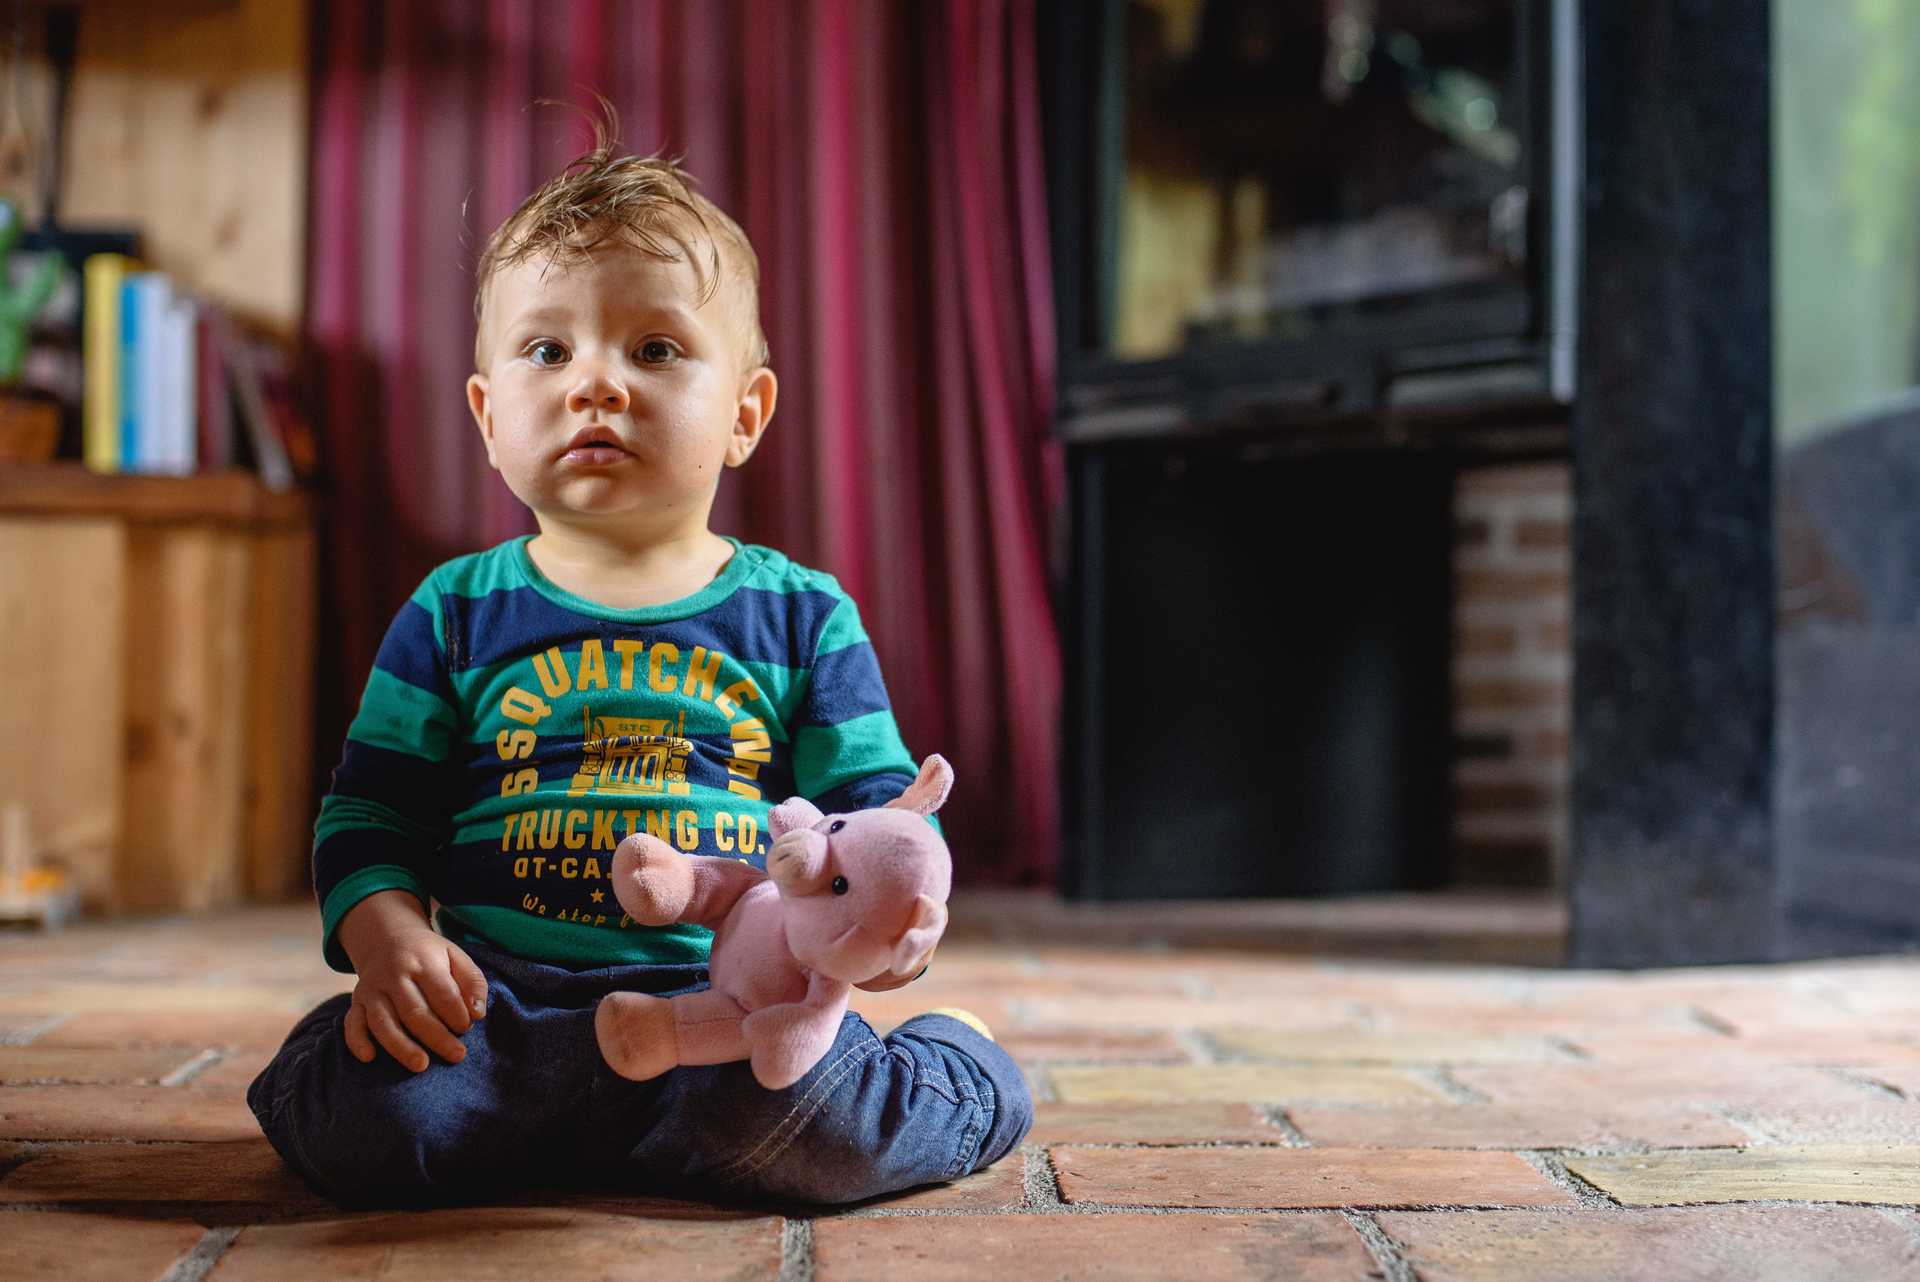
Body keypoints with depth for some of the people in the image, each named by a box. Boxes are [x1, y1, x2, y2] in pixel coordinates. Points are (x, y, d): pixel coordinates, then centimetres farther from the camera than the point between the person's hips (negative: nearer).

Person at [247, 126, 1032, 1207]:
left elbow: (876, 807, 9)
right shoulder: (455, 614, 11)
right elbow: (369, 818, 11)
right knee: (360, 1114, -28)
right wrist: (388, 935, -10)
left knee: (809, 1124, -31)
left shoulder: (804, 618, 10)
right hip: (502, 1001, 1)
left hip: (729, 993, 0)